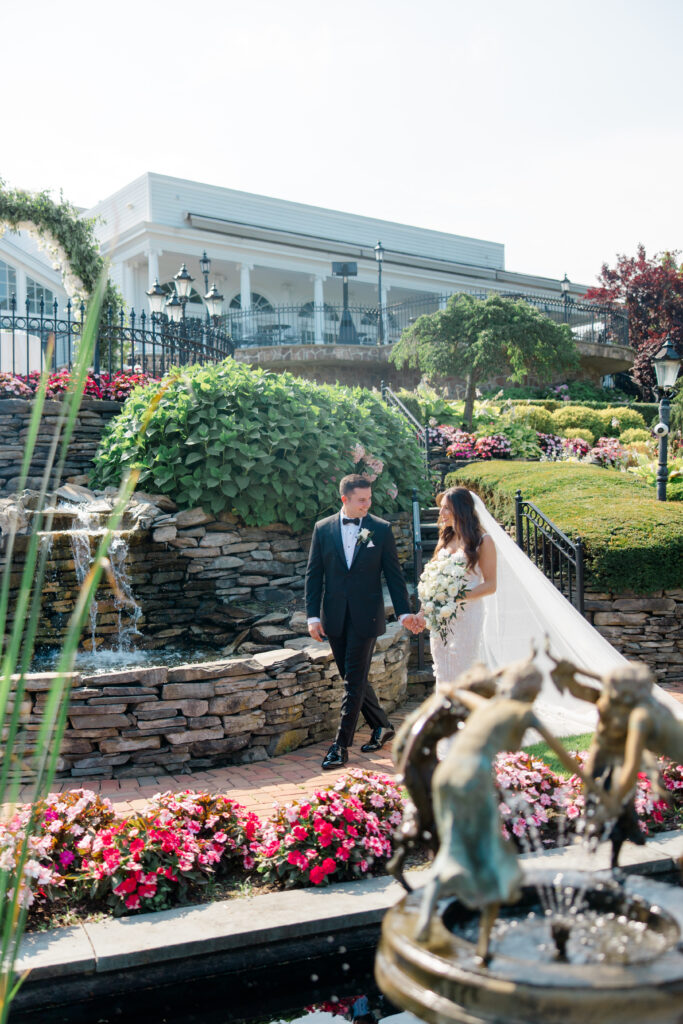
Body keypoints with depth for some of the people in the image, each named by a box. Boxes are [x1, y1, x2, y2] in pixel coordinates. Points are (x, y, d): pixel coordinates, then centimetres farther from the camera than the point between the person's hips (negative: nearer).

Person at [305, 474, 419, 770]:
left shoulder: (381, 529, 0)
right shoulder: (323, 529, 4)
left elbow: (393, 573, 2)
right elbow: (314, 574, 5)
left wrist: (404, 611, -3)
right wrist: (313, 615, -1)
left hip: (366, 617, -3)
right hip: (335, 618, 3)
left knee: (354, 680, -5)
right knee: (353, 678, 12)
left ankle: (341, 746, 0)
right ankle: (382, 727, 30)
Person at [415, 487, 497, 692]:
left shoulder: (482, 541, -5)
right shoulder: (445, 539, 13)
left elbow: (490, 585, -8)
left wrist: (461, 596, -21)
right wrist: (424, 612, 6)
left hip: (467, 614, -6)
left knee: (464, 673, 0)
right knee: (443, 674, 8)